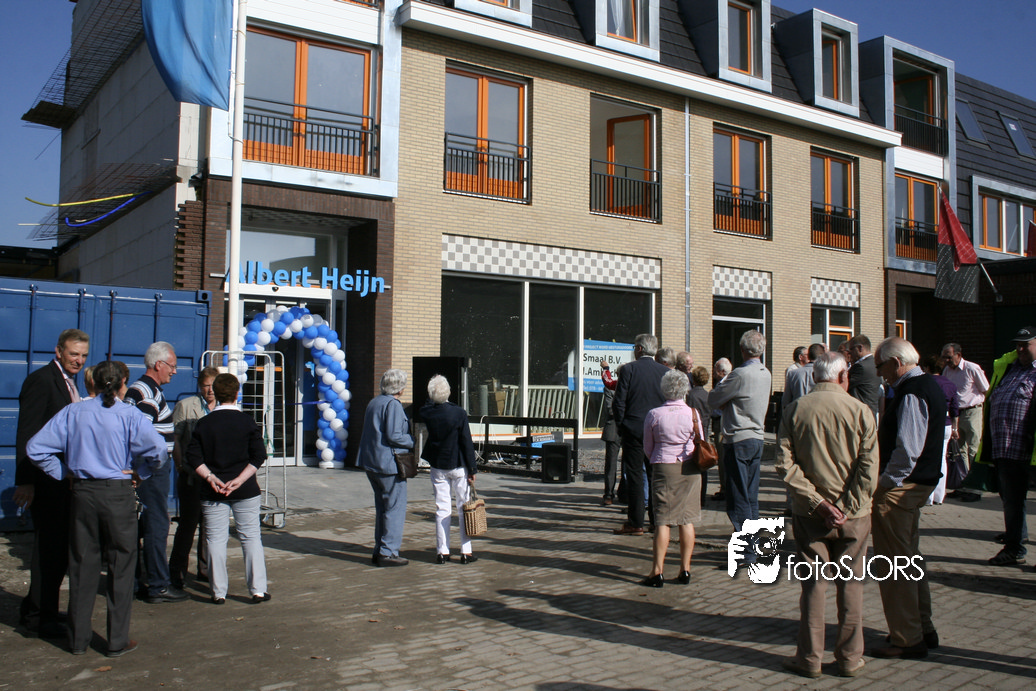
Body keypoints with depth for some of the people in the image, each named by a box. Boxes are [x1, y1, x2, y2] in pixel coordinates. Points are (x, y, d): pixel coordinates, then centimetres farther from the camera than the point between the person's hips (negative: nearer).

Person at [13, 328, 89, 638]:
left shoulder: (68, 382, 14)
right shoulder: (41, 380, -14)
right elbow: (27, 435, -17)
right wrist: (25, 481, -21)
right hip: (46, 481, -9)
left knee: (58, 546, 15)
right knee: (49, 547, -1)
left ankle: (40, 607, 28)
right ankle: (39, 615, 10)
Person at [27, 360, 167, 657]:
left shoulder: (73, 413, 2)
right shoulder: (130, 416, -8)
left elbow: (35, 447, 0)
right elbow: (158, 450, -18)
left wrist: (63, 473, 7)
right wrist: (141, 472, -2)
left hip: (82, 494, 3)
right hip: (118, 495, -3)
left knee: (82, 565, 13)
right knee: (120, 566, 7)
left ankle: (79, 638, 23)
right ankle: (118, 641, 12)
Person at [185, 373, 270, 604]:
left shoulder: (203, 423, 2)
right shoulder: (247, 421, -2)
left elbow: (192, 457, -3)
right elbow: (258, 456, -8)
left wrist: (210, 478, -6)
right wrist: (240, 479, -9)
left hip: (212, 492, 1)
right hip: (246, 491, -1)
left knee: (216, 539, 7)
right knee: (251, 537, 6)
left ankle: (219, 592, 10)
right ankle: (258, 589, 8)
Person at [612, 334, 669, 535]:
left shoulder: (628, 369, -6)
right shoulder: (665, 371, 2)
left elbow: (619, 401, -7)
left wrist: (621, 425, 4)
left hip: (634, 428, -3)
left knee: (634, 475, 1)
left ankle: (636, 523, 1)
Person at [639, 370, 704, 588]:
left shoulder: (654, 415, -5)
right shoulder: (693, 413, -2)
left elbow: (648, 448, 5)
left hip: (663, 468, -2)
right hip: (690, 470, 2)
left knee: (662, 520, 0)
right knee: (687, 519, 8)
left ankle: (657, 572, -2)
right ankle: (685, 570, 12)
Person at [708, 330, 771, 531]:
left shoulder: (741, 374, -17)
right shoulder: (766, 374, 10)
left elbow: (713, 399, -9)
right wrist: (727, 404, 0)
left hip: (739, 441, -8)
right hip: (757, 438, 8)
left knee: (738, 498, -4)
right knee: (751, 497, 13)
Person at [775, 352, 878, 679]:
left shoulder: (795, 410, -2)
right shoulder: (860, 411, -6)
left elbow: (785, 464, -8)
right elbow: (869, 470, -12)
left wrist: (817, 501, -9)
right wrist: (845, 509, -10)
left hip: (809, 514, 1)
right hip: (853, 515, -1)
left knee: (812, 584, 10)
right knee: (851, 584, 11)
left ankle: (809, 658, 16)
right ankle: (849, 658, 19)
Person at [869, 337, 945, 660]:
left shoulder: (911, 393, -19)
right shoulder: (929, 386, 12)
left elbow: (907, 449, -25)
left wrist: (884, 485, -16)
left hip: (898, 488, -11)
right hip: (920, 483, 11)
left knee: (894, 564, -1)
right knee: (909, 558, 20)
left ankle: (907, 639, 7)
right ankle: (923, 629, 31)